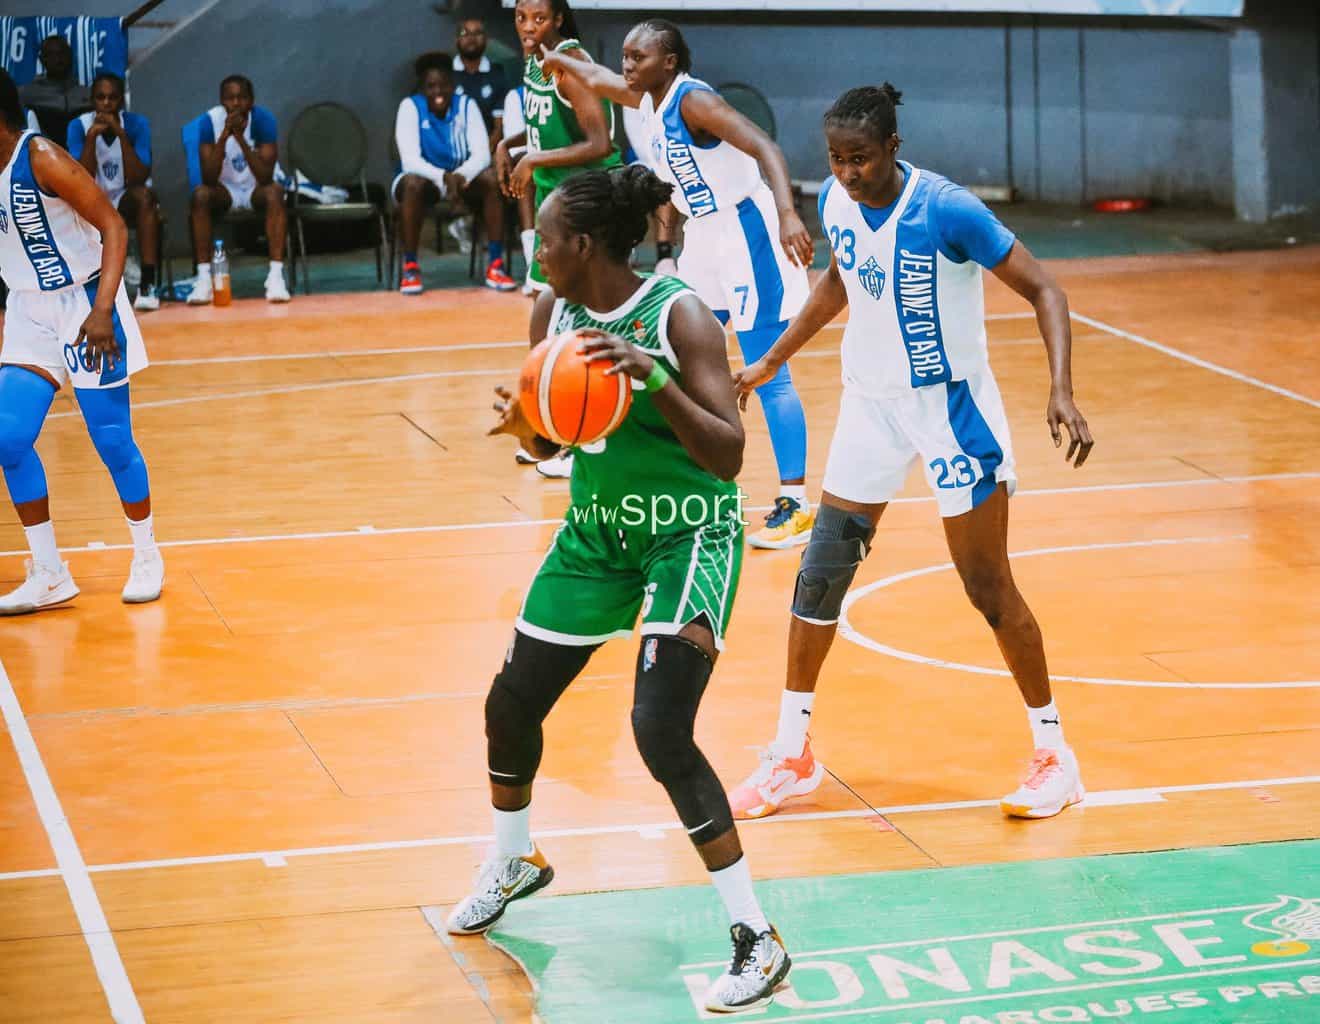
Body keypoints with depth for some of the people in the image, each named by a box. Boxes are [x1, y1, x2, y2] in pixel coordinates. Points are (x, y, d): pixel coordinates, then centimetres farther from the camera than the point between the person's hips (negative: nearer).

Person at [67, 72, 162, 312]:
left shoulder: (137, 124, -12)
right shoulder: (78, 126, -10)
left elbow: (138, 180, -22)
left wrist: (121, 134, -29)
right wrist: (91, 137, -29)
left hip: (128, 200, -1)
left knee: (144, 195, -34)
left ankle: (148, 284, -36)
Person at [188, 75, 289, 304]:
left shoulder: (262, 119, -18)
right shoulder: (211, 121, -15)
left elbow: (265, 177, -26)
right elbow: (209, 179, -23)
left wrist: (240, 138, -34)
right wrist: (224, 135, -33)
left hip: (256, 190, -1)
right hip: (226, 190, 1)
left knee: (274, 191, -33)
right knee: (200, 194, -29)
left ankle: (276, 275, -37)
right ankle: (203, 279, -29)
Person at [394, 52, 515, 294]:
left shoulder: (466, 105, -7)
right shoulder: (410, 106, -14)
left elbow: (482, 154, -17)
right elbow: (410, 160, -25)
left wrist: (462, 175, -39)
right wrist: (443, 176, -44)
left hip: (461, 178, 3)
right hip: (425, 177, -3)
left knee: (492, 178, -27)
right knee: (413, 184, -37)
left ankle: (495, 265, -25)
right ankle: (410, 267, -28)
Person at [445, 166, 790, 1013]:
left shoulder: (679, 316, -22)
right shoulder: (554, 311, -4)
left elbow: (727, 456, -26)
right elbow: (547, 442, 7)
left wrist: (654, 376, -39)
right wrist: (521, 422, -16)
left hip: (692, 536, -7)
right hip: (597, 530, 7)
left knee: (662, 732, -21)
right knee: (511, 705, 12)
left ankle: (757, 941, -11)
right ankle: (514, 865, 42)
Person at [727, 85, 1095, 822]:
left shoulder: (947, 210, -23)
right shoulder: (837, 201, -5)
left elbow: (1043, 290, -19)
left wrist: (1062, 392, -32)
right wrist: (772, 361, 21)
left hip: (953, 406, -5)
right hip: (872, 402, 6)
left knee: (988, 587, -1)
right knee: (821, 573, 3)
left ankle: (1054, 752, 15)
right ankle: (791, 756, 14)